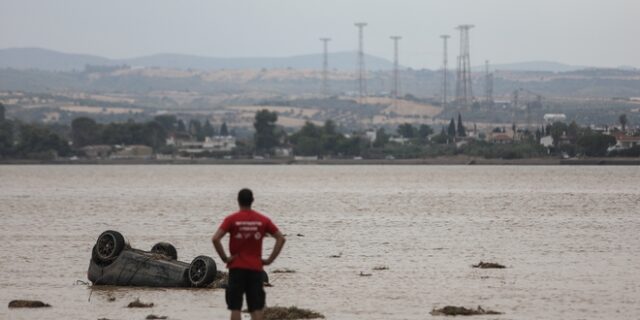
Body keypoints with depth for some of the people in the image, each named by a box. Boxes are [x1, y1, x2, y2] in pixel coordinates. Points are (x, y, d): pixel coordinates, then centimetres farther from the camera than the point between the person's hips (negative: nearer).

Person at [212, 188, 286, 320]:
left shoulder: (232, 219, -6)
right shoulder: (263, 220, 2)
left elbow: (215, 239, -17)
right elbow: (281, 239, 0)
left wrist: (224, 258, -8)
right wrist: (270, 259, 2)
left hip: (237, 267, -2)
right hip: (256, 268, 2)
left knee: (235, 307, 2)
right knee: (256, 307, 4)